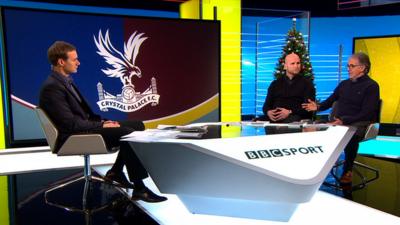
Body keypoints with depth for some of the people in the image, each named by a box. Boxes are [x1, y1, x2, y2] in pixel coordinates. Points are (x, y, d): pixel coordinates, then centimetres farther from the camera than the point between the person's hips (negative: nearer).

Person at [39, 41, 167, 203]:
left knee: (137, 125, 2)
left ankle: (115, 172, 10)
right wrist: (101, 125, -15)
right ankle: (139, 188, -19)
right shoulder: (52, 87, -17)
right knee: (127, 133, -25)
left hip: (84, 127, 10)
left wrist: (102, 121, 3)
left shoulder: (65, 81, 14)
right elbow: (70, 124, -22)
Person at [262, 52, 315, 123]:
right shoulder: (275, 84, 22)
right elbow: (267, 104, 17)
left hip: (296, 117, -2)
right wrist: (268, 112, -8)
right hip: (275, 118, 3)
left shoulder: (307, 83, 12)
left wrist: (290, 112, -16)